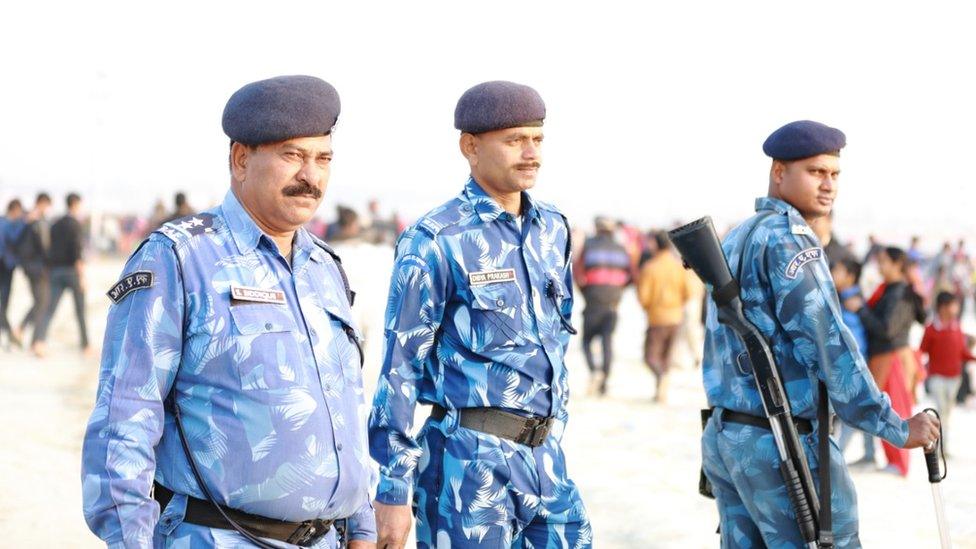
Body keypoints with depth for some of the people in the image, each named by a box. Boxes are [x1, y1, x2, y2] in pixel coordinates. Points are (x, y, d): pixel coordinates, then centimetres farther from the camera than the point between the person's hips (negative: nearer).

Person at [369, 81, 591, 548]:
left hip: (547, 457, 6)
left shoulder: (552, 229, 11)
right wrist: (391, 491, -12)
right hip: (470, 460, -6)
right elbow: (399, 366, -10)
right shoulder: (436, 240, -9)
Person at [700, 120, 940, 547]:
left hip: (724, 434, 9)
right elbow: (828, 346, -18)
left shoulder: (735, 239, 17)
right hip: (781, 446, -9)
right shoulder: (788, 237, -12)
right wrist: (896, 429, -15)